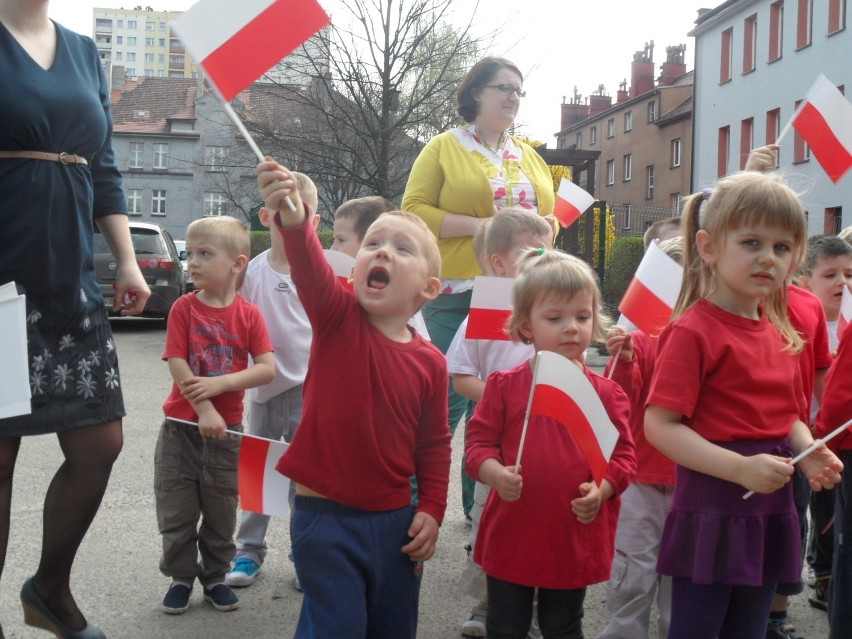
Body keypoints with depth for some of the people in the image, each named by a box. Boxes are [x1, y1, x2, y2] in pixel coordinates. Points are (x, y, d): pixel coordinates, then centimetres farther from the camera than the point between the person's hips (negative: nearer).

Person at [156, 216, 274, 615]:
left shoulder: (249, 314, -5)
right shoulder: (184, 308, -7)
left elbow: (267, 369, -13)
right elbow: (178, 366, -14)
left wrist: (217, 385, -24)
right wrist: (204, 410, -23)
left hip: (226, 431, 1)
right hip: (181, 428, 0)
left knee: (221, 513, 12)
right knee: (176, 511, 8)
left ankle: (214, 576, 29)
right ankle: (181, 577, 26)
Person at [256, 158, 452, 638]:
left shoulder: (430, 362, -2)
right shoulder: (338, 319, -10)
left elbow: (434, 443, 8)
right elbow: (310, 268, -31)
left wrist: (432, 510, 3)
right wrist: (293, 218, -50)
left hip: (395, 521, 4)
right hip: (326, 517, -3)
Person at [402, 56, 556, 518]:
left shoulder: (530, 157, 18)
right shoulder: (443, 148, 2)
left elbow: (549, 216, 22)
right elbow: (413, 211, -6)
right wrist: (477, 226, -15)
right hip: (458, 294, -5)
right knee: (451, 396, -7)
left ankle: (481, 502, 20)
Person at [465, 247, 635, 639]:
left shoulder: (606, 393, -3)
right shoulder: (504, 386, -4)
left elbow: (623, 455, 0)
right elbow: (479, 443, -3)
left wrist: (601, 489, -17)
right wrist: (495, 473, -22)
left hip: (575, 540, 1)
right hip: (511, 537, 0)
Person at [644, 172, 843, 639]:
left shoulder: (779, 334, 10)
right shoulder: (693, 331, -15)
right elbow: (659, 425, -20)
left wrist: (810, 454, -1)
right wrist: (741, 468, -25)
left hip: (769, 512, 8)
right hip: (711, 515, -8)